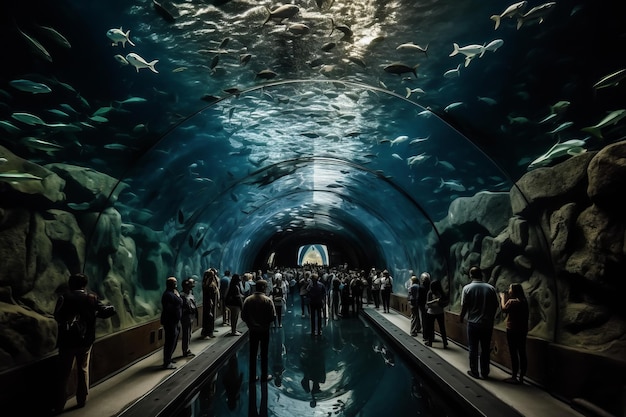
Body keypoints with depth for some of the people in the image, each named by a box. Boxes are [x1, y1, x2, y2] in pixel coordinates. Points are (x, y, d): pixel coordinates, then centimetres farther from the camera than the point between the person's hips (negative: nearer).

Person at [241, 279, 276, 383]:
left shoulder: (248, 300, -6)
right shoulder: (267, 300, -15)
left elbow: (243, 316, -2)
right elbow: (273, 316, -14)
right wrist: (266, 322, 6)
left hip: (253, 330, 3)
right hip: (264, 330, -2)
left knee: (253, 353, 12)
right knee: (264, 354, 10)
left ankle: (252, 376, 18)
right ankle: (264, 376, 17)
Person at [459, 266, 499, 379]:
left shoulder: (467, 288, -10)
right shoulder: (491, 288, -3)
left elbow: (464, 306, -10)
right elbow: (495, 305, 2)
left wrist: (461, 318, 8)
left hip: (473, 323, -2)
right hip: (488, 323, 2)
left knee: (473, 349, 8)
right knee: (485, 349, 13)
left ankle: (474, 372, 14)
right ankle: (485, 372, 21)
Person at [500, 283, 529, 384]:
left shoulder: (512, 301, -18)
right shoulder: (524, 301, 7)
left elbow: (504, 309, -4)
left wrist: (503, 298, 4)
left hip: (513, 330, -8)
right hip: (523, 330, 8)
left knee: (513, 354, 0)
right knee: (522, 354, 10)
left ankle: (514, 377, 6)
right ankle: (521, 377, 17)